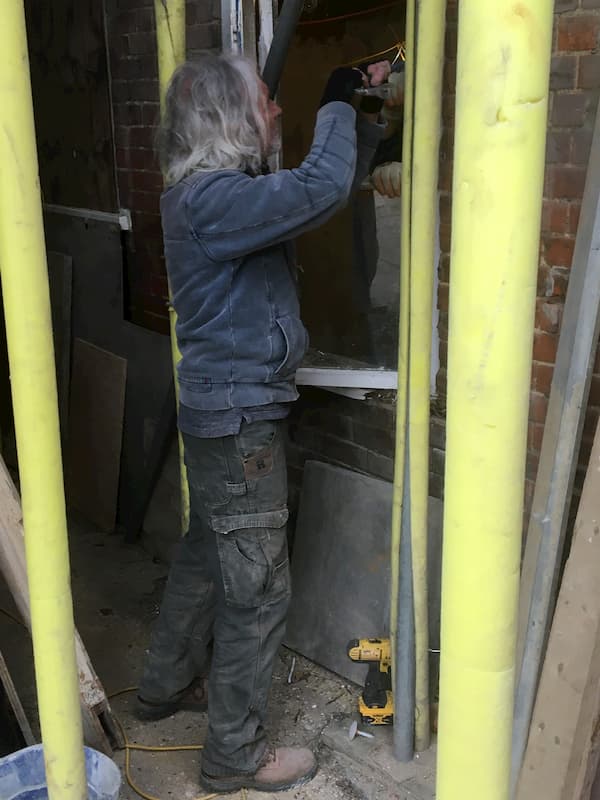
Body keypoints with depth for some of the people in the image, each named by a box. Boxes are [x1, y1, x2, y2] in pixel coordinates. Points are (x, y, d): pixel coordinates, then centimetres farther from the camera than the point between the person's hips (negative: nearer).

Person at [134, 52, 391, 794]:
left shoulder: (227, 190, 11)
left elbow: (331, 182, 20)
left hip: (223, 412, 10)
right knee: (257, 588, 1)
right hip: (238, 420, -10)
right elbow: (323, 187, -31)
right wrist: (338, 105, -13)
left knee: (205, 556, 23)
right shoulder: (211, 198, -20)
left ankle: (168, 684, 43)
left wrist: (365, 110, 10)